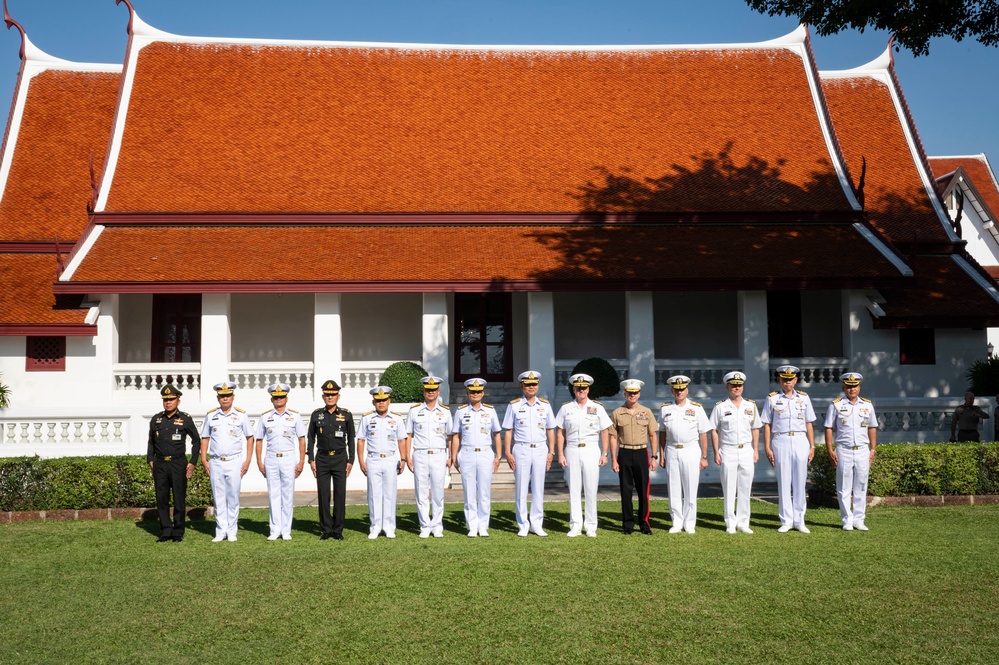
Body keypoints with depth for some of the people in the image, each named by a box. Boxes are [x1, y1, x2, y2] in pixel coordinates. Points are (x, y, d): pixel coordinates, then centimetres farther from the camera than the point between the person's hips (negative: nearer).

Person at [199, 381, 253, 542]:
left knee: (233, 498, 3)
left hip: (234, 462, -2)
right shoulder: (211, 416, 6)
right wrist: (204, 460, 2)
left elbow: (249, 438, 5)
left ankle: (232, 532, 12)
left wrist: (247, 461, -2)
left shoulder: (241, 415, 1)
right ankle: (221, 531, 13)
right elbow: (205, 438, 11)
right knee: (218, 499, 5)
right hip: (215, 462, 2)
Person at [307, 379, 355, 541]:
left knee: (340, 494, 1)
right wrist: (311, 459, 1)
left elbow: (351, 439, 4)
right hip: (322, 459, 1)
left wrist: (350, 461, -1)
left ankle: (338, 530, 9)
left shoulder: (346, 415, 2)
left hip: (340, 459, -1)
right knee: (323, 495, 1)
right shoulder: (316, 415, 4)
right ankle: (326, 529, 10)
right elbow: (311, 438, 8)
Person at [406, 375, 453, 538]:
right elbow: (408, 435, 8)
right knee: (421, 493, 1)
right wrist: (408, 457, 1)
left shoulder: (445, 412, 7)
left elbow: (450, 436, 11)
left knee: (438, 493, 2)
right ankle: (425, 527, 9)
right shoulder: (414, 411, 6)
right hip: (420, 456, 0)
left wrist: (451, 457, 5)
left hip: (439, 456, 0)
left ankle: (437, 527, 11)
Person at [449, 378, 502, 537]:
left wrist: (498, 456, 5)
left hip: (486, 454, 0)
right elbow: (455, 436, 7)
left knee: (484, 493, 2)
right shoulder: (461, 412, 6)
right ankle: (472, 527, 8)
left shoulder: (490, 410, 7)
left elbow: (496, 434, 10)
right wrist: (454, 457, 2)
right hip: (467, 455, 0)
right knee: (469, 493, 2)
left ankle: (483, 527, 10)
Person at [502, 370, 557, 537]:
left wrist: (551, 452, 4)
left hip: (540, 450, 2)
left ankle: (536, 525, 13)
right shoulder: (514, 406, 2)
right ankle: (523, 526, 8)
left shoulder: (545, 405, 8)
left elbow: (550, 430, 10)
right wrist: (507, 453, -5)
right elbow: (508, 431, 1)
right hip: (521, 450, -2)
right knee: (521, 489, 0)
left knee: (538, 489, 5)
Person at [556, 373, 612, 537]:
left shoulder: (597, 408, 4)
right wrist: (560, 454, -1)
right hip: (572, 451, 1)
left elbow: (604, 432, 5)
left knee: (591, 490, 1)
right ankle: (575, 526, 10)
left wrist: (604, 454, -1)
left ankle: (591, 527, 9)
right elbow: (560, 433, 6)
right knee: (574, 489, 4)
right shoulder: (566, 408, 6)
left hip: (591, 451, -1)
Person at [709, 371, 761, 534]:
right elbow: (714, 431, 0)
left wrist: (756, 450, 7)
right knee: (729, 489, 1)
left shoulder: (751, 406, 9)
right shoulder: (720, 407, 0)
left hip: (746, 451, 3)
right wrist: (716, 452, -5)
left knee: (745, 488, 5)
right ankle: (730, 523, 7)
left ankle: (743, 522, 13)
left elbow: (755, 429, 12)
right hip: (728, 451, -3)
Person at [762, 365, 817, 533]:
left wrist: (812, 446, 6)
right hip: (781, 442, -2)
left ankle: (799, 520, 11)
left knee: (800, 482, 3)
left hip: (800, 442, 2)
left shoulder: (804, 398, 10)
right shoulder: (772, 399, 4)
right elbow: (767, 425, 2)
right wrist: (767, 448, -4)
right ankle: (786, 521, 8)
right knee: (783, 482, 1)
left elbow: (809, 424, 11)